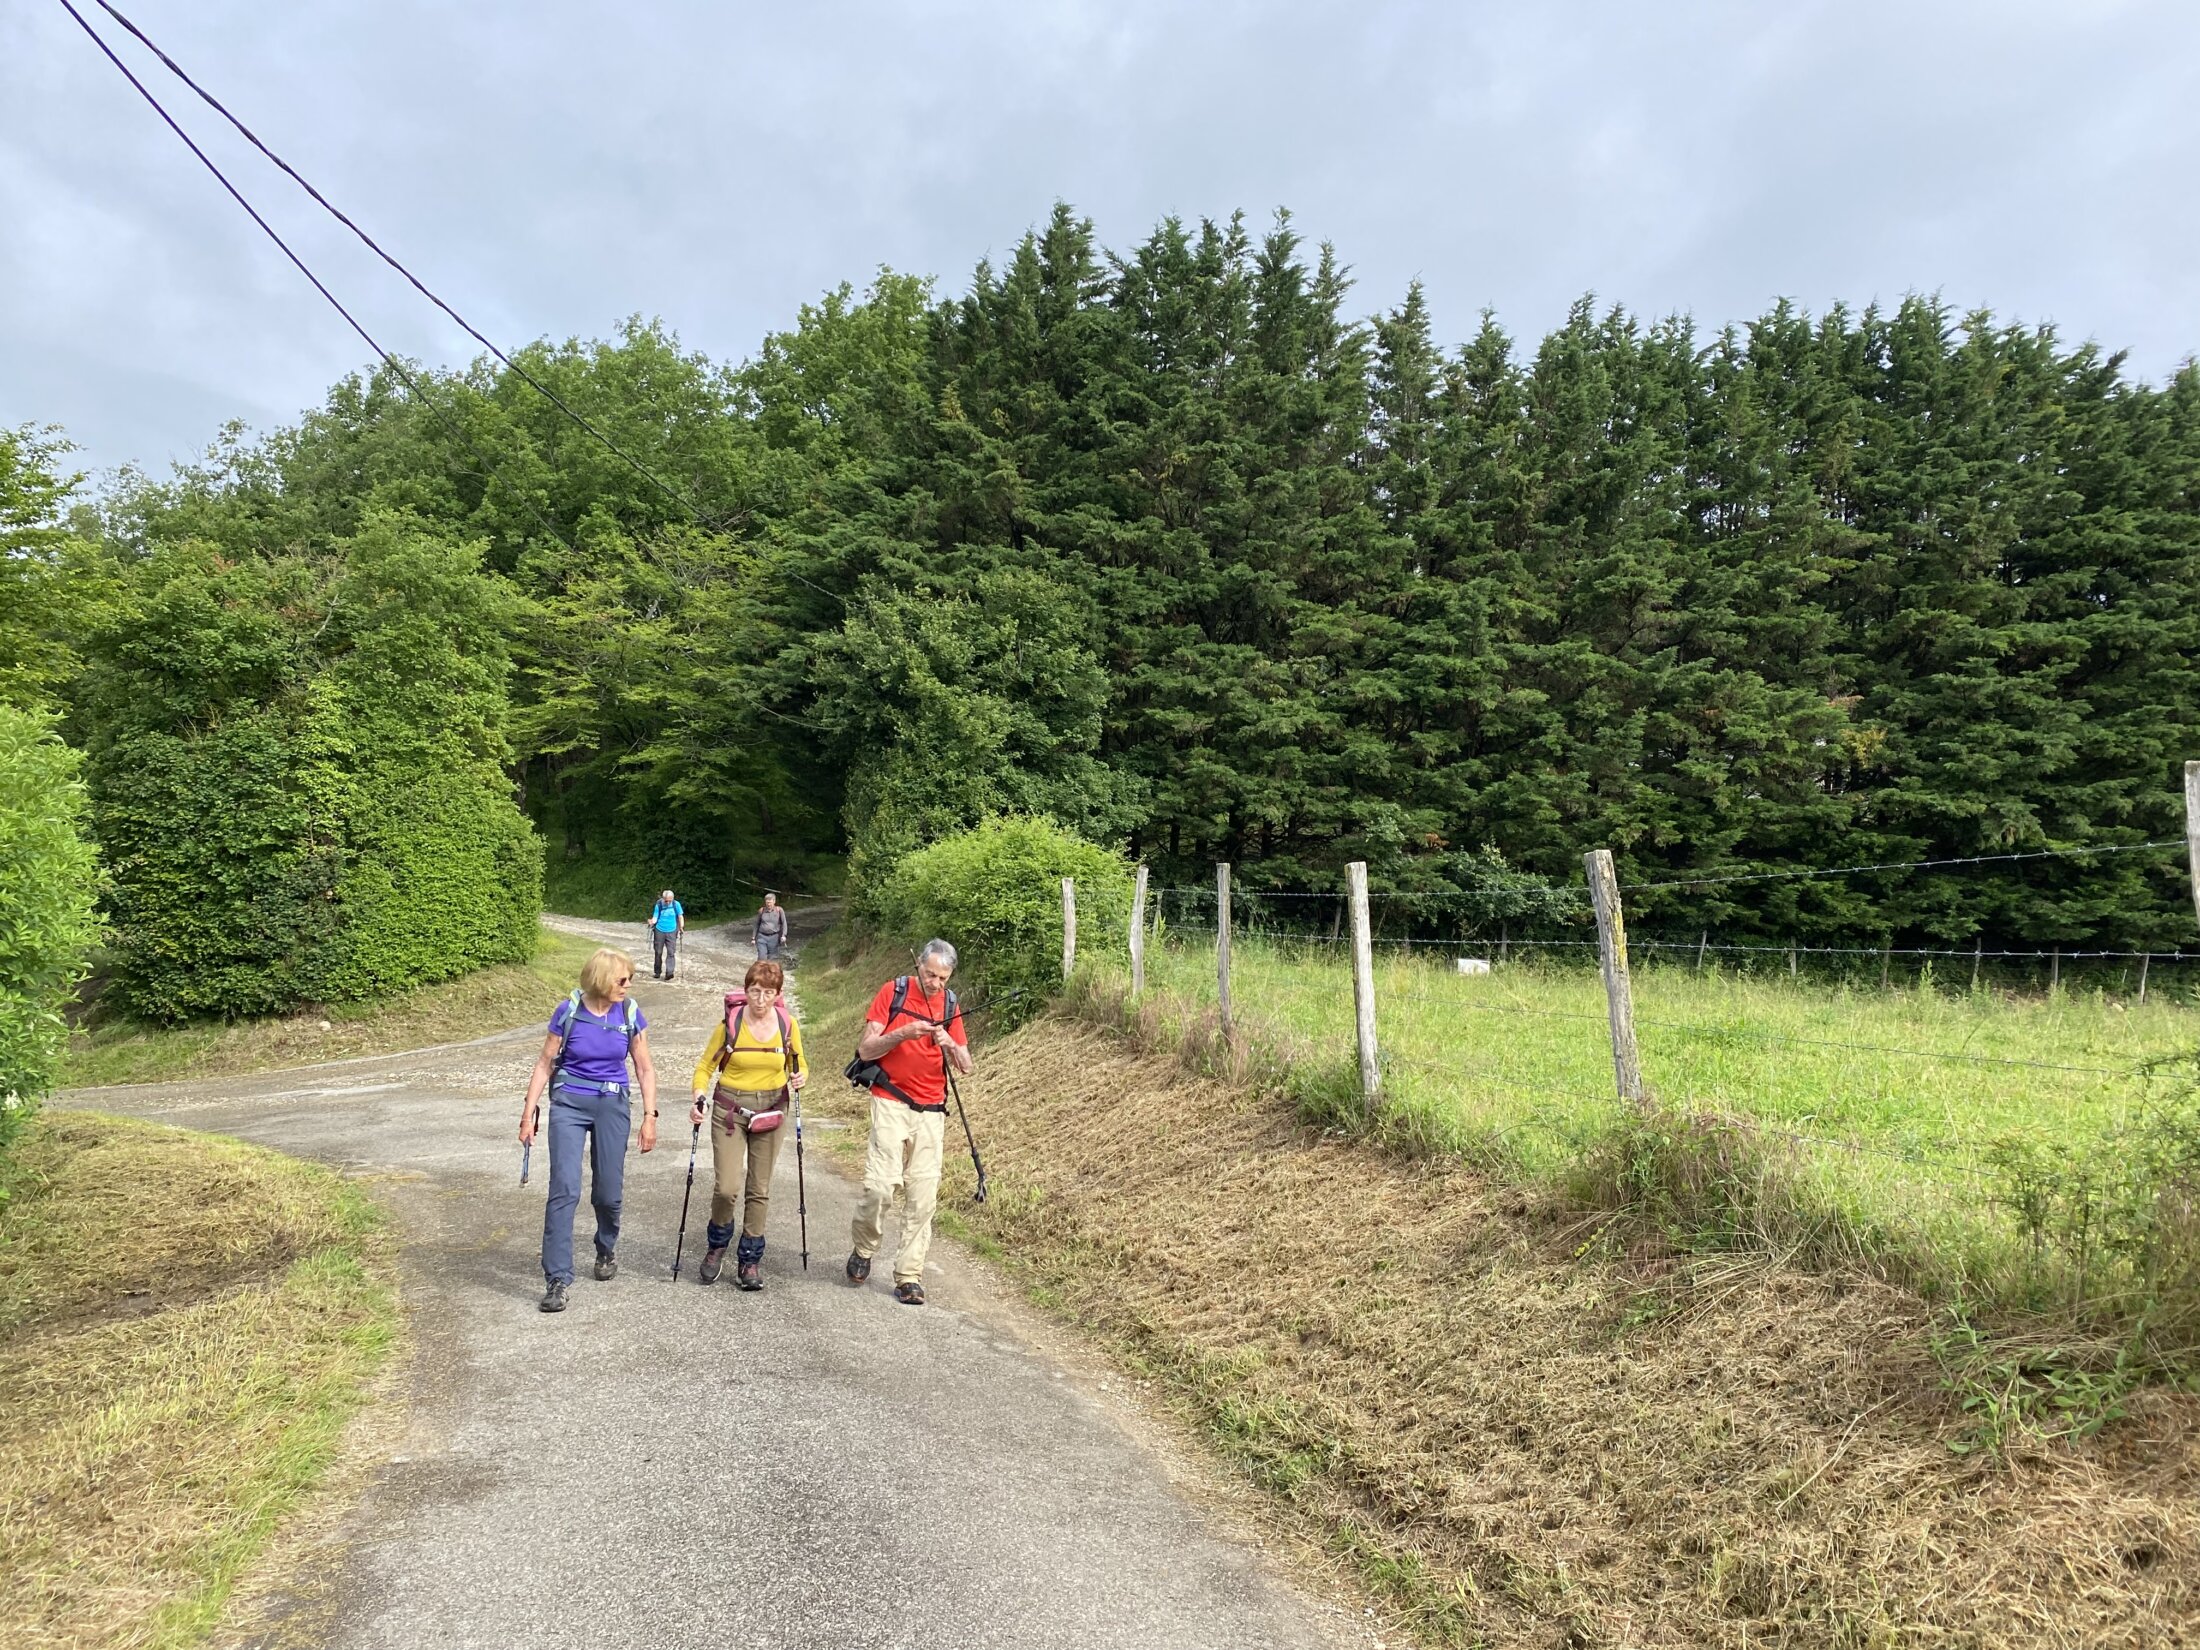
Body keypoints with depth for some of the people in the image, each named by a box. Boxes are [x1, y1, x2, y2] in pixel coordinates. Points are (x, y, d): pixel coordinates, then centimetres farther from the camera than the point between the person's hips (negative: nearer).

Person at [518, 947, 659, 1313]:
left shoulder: (630, 1014, -3)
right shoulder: (569, 1011, -8)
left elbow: (644, 1069, 4)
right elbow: (545, 1064, 1)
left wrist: (650, 1116, -1)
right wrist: (528, 1113, 0)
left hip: (612, 1106, 2)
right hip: (569, 1104, -2)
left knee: (608, 1192, 5)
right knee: (565, 1189, -12)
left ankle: (606, 1250, 36)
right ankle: (557, 1279, -6)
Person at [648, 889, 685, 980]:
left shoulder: (676, 904, -2)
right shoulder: (658, 905, -2)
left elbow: (680, 916, 0)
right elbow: (655, 918, -3)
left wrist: (681, 927, -14)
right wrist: (652, 922, -25)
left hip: (671, 932, -1)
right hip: (659, 931, 1)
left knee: (671, 952, -11)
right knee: (658, 952, 7)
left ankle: (669, 972, -16)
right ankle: (657, 972, 20)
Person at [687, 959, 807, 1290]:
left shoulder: (788, 1025, -3)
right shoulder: (730, 1024, -8)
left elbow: (800, 1067, 11)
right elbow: (706, 1066, 1)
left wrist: (800, 1077, -12)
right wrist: (699, 1099, -16)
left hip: (770, 1110, 2)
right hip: (729, 1109, -2)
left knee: (759, 1189, 8)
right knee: (726, 1187, -10)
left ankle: (751, 1259, 22)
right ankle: (717, 1245, 19)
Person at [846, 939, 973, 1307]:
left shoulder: (950, 1005, 8)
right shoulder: (893, 992, -2)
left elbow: (966, 1067, 7)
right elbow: (865, 1049, -6)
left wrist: (950, 1045, -14)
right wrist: (904, 1033, -20)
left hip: (931, 1110, 3)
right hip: (890, 1104, -3)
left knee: (922, 1196, 0)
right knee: (880, 1186, -13)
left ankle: (909, 1276, 9)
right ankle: (863, 1251, 14)